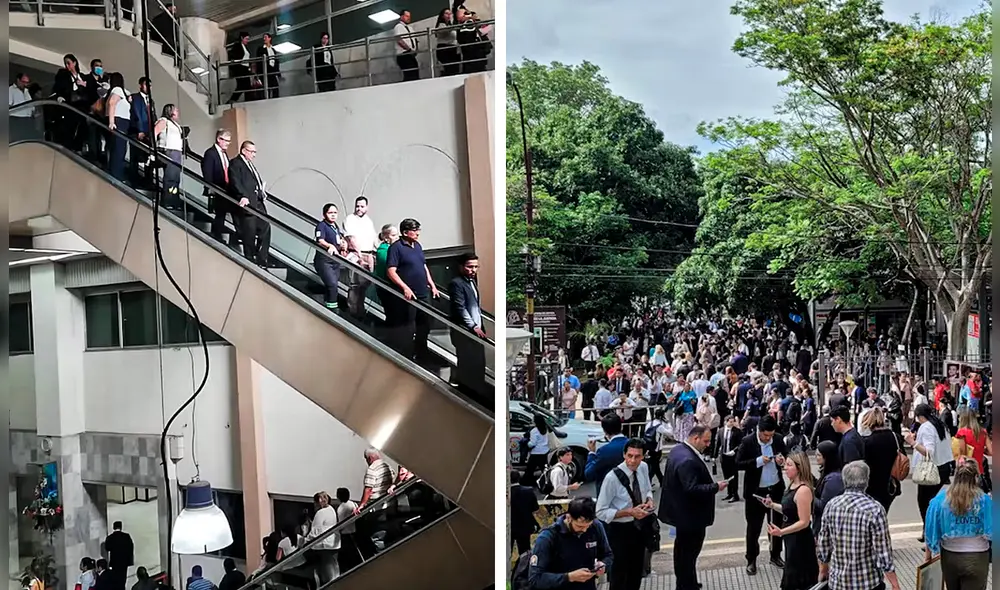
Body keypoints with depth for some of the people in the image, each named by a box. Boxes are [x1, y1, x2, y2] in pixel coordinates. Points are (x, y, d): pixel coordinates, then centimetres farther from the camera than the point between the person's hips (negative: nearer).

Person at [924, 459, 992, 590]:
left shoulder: (940, 499, -10)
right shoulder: (985, 500, -15)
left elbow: (931, 529, -4)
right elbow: (991, 531, -13)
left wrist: (928, 553, 8)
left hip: (949, 556, 2)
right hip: (976, 558, -2)